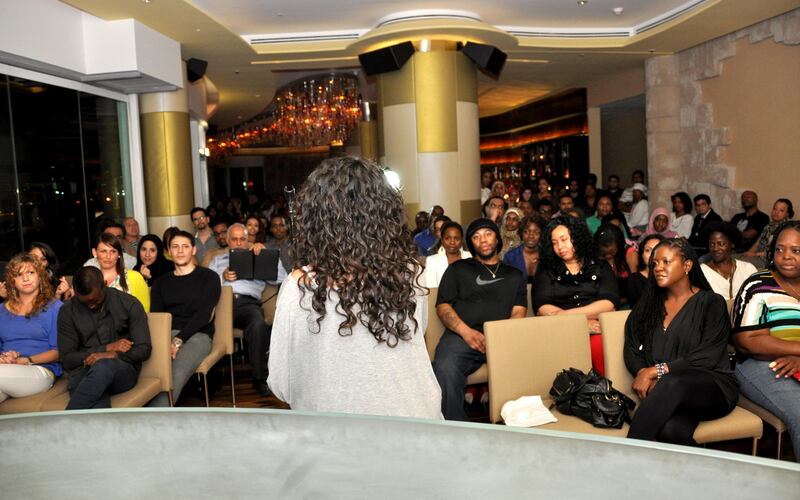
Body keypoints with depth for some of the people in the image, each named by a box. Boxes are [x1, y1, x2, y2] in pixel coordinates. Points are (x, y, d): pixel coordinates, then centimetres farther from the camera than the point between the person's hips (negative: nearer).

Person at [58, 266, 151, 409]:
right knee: (98, 407, -38)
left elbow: (144, 350, 0)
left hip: (122, 370, 0)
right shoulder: (68, 311, 6)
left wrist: (113, 355, -19)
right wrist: (107, 347, -8)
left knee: (103, 366, -41)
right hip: (84, 372, 1)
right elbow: (67, 360, 4)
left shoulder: (129, 304, 2)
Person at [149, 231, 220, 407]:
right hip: (165, 335, 3)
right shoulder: (161, 282, 23)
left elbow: (204, 314, -2)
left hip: (197, 335, -3)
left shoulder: (208, 277, 10)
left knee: (176, 374, -35)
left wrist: (179, 340, -15)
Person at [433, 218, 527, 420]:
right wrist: (466, 331, -7)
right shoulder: (458, 269, 24)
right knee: (445, 370, -35)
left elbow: (519, 311, 15)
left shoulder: (514, 275, 28)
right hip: (461, 336, -1)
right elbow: (443, 305, 13)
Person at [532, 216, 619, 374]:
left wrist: (564, 314, -8)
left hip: (597, 330, 1)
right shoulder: (546, 271, 19)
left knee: (601, 345, -35)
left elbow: (610, 304, 2)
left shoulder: (600, 267, 19)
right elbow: (541, 307, 3)